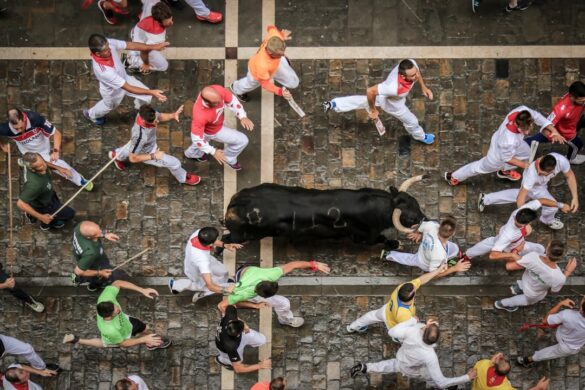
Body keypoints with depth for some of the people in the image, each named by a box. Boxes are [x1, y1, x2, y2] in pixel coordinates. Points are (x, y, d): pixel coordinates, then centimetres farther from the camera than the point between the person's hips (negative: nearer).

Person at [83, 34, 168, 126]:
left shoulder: (108, 43, -35)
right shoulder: (102, 70, -50)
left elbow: (130, 45, -19)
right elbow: (128, 88, -44)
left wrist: (154, 47, -22)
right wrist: (151, 92, -45)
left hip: (124, 78, 5)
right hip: (112, 91, -5)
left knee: (146, 97, 13)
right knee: (109, 106, 29)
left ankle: (140, 108, 52)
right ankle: (91, 114, 64)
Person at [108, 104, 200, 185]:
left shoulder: (146, 113, -34)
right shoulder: (139, 135, -48)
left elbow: (160, 116, -10)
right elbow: (133, 158, -33)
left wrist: (173, 115, -29)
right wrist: (153, 156, -33)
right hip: (146, 153, -6)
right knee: (174, 163, 3)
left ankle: (116, 155, 72)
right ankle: (184, 178, 37)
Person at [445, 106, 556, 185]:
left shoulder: (522, 111, -39)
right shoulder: (510, 141, -50)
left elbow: (537, 117, -18)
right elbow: (507, 158, -28)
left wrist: (554, 130, -22)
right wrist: (524, 165, -19)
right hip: (500, 153, -6)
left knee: (526, 153, 31)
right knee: (483, 166, 23)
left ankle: (505, 171, 60)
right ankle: (453, 176, 50)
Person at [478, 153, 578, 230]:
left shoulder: (561, 161, -40)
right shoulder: (532, 173, -46)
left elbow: (570, 176, -19)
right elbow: (521, 196, -36)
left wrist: (575, 198, -19)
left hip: (541, 184, 5)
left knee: (517, 195, 28)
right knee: (552, 206, -11)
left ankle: (485, 199, 47)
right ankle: (547, 220, 30)